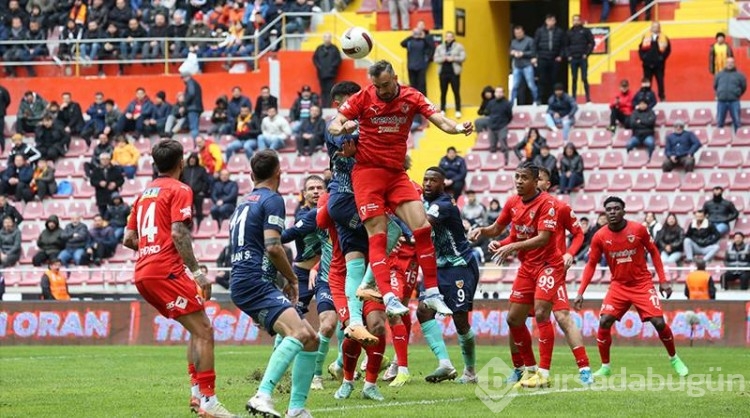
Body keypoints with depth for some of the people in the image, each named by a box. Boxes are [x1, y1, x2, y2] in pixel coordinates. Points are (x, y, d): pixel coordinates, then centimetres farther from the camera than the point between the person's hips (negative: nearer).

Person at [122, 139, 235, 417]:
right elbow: (178, 233, -16)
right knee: (204, 331, -9)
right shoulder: (179, 190, -3)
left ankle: (197, 394, 13)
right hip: (167, 271, -9)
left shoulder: (145, 193, 20)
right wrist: (197, 272, -18)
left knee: (198, 329, 17)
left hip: (143, 274, 9)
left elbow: (129, 239, 20)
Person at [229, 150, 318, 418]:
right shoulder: (272, 200, -3)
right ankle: (262, 396, -44)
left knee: (311, 340, 10)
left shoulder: (245, 203, 26)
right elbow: (273, 247, -14)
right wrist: (293, 278, 0)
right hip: (254, 283, -10)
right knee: (299, 333, -30)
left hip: (243, 283, 10)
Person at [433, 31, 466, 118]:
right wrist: (443, 59, -13)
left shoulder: (459, 47, 3)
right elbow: (435, 59, 6)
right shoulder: (440, 47, 10)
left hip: (454, 72, -2)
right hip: (443, 72, 3)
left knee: (456, 92, -2)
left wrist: (453, 59, -15)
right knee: (443, 92, 6)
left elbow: (463, 57, -4)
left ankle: (458, 111, 3)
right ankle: (442, 110, 13)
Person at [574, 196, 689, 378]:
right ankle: (605, 367, 2)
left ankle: (674, 359, 16)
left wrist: (663, 280, -2)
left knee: (659, 323, -10)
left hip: (642, 284, -1)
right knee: (604, 322, -15)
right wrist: (581, 292, -6)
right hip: (619, 286, 1)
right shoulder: (600, 236, -8)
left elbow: (654, 252, 2)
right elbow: (591, 264, 1)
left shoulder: (638, 229, -11)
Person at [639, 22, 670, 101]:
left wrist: (662, 58, -10)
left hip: (659, 64, -2)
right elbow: (641, 49, 10)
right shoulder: (646, 37, 8)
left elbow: (668, 50, 0)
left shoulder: (664, 38, 1)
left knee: (660, 81, 1)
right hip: (647, 64, 2)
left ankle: (662, 97, 10)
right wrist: (643, 57, -3)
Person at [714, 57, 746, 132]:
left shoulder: (739, 75, 5)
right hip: (721, 101, 2)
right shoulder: (719, 74, 12)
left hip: (734, 102, -2)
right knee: (719, 122, 5)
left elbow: (744, 87, 13)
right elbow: (715, 86, 24)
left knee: (737, 121, -4)